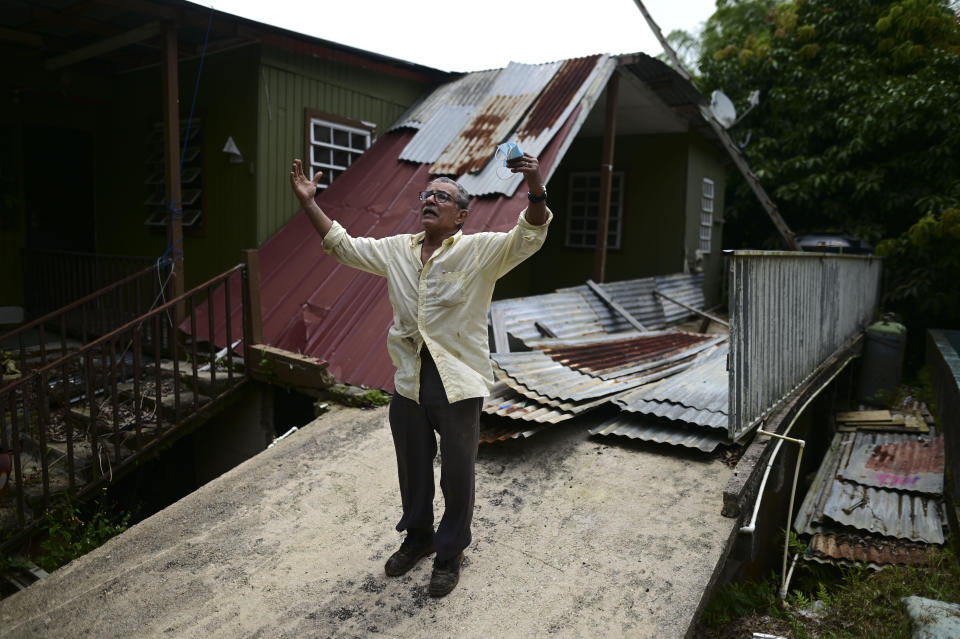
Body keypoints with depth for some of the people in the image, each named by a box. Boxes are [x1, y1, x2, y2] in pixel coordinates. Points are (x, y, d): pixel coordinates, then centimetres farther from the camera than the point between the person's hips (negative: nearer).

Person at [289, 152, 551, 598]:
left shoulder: (481, 251, -7)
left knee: (457, 475, 11)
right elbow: (344, 246, 17)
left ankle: (450, 553, 33)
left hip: (458, 384, -5)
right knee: (412, 468, 21)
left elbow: (529, 237, -20)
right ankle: (417, 537, 45)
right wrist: (309, 203, 10)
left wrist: (535, 189, -38)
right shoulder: (397, 249, 9)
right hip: (408, 381, 5)